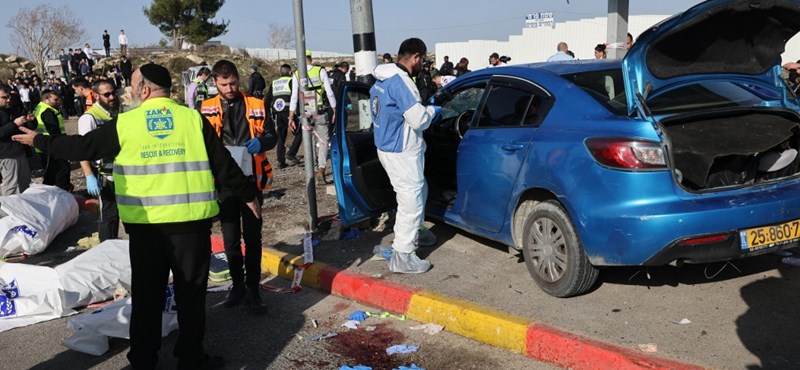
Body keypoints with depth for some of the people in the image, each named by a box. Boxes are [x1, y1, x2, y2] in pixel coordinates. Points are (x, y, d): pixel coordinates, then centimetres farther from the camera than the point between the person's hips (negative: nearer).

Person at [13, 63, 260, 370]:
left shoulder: (124, 123, -2)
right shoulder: (193, 118, -2)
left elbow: (81, 147, 7)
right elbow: (223, 164, 1)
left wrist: (40, 141, 24)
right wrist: (248, 195, 13)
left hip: (145, 223, 1)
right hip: (191, 219, 0)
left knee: (147, 294, 14)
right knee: (191, 292, 11)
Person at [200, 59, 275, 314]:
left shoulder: (256, 106, 4)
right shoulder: (207, 109, 3)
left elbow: (271, 136, 5)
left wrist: (260, 143, -17)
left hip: (251, 179, 0)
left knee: (252, 237, 3)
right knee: (230, 238, 10)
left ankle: (253, 290, 11)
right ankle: (237, 285, 26)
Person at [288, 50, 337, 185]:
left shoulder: (297, 75, 0)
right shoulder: (321, 71, -1)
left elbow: (294, 97, -2)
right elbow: (330, 93, -3)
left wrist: (291, 117, 1)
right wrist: (335, 111, 5)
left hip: (305, 113, 1)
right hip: (321, 113, -1)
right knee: (323, 142, 3)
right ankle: (321, 171, -10)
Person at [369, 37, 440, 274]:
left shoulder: (383, 80, 9)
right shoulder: (400, 82, -22)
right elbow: (419, 120, -23)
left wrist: (423, 110, 13)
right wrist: (432, 110, -3)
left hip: (387, 146, 10)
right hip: (402, 152, -10)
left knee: (419, 191, 26)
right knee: (411, 201, -2)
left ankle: (415, 234, 43)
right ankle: (401, 257, 3)